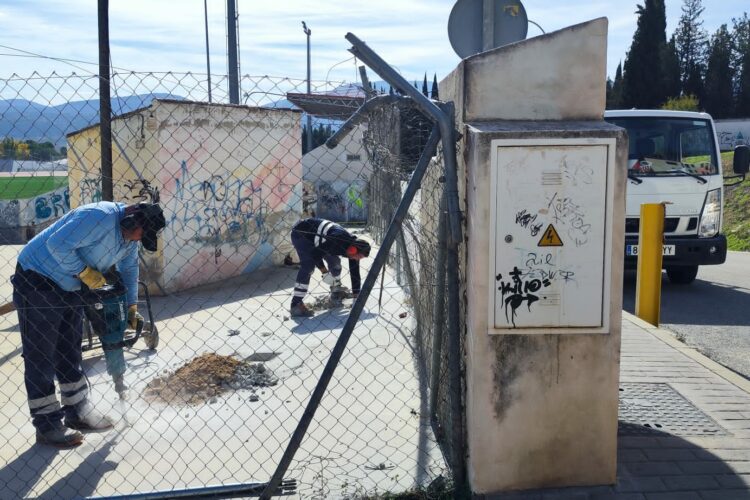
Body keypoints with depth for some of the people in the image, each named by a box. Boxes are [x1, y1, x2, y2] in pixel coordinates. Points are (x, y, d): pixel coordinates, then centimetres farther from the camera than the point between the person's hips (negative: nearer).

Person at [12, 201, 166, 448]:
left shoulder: (129, 234, 1)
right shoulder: (100, 217, -29)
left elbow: (129, 268, 16)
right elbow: (58, 244, -34)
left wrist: (132, 307, 13)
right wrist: (85, 272, -25)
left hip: (70, 287, 9)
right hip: (37, 282, -9)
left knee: (70, 354, 15)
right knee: (40, 357, -2)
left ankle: (77, 411, 27)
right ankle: (47, 426, 5)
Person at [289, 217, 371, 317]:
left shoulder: (353, 246, -8)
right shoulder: (337, 241, -35)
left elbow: (355, 272, -1)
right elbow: (315, 254, -30)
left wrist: (356, 294, 0)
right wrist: (323, 269, -19)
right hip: (301, 233, -9)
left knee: (334, 260, 11)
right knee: (308, 265, -24)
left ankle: (337, 288, 37)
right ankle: (296, 305, -28)